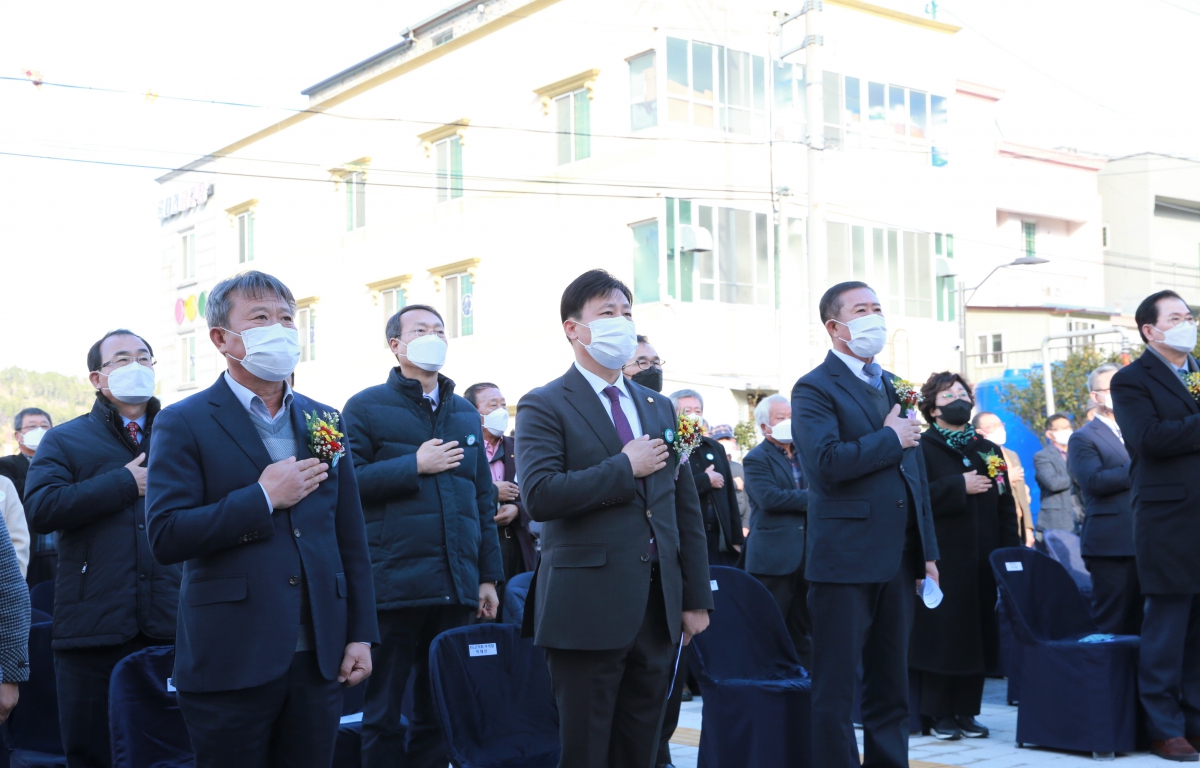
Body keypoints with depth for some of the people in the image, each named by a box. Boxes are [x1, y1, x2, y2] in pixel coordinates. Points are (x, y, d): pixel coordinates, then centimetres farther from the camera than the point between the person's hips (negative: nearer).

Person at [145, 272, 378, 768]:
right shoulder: (184, 424, -3)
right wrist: (263, 498, -15)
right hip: (231, 664, -4)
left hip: (319, 660, 4)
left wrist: (361, 634, 6)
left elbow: (351, 538, 12)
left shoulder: (324, 423, 11)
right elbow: (166, 537, -13)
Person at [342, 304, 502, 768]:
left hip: (456, 587, 5)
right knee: (383, 713, 3)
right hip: (393, 584, -5)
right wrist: (414, 465, -14)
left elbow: (482, 498, 16)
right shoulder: (367, 407, 1)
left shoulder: (466, 413, 17)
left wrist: (489, 575, 12)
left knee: (441, 712, 11)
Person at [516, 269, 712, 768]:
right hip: (589, 609, -5)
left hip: (659, 609, 6)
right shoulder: (544, 407, -4)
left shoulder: (658, 407, 16)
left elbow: (686, 508, 16)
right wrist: (625, 468, -13)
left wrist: (696, 599, 11)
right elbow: (539, 495, -20)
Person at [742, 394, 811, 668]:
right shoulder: (757, 458, -4)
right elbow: (768, 497, -18)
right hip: (773, 558, -6)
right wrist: (810, 498, -12)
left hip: (806, 556, 6)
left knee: (803, 630, 11)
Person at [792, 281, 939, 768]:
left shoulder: (893, 386, 17)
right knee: (835, 689, -1)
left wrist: (927, 553, 15)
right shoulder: (814, 389, -6)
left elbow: (916, 472, 19)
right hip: (845, 560, -7)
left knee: (891, 687, 14)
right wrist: (889, 439, -11)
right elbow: (826, 462, -24)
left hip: (898, 561, 7)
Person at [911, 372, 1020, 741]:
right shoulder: (922, 448, -1)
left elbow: (1006, 506, 13)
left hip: (983, 559, 5)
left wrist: (1010, 552, 4)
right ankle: (940, 714, 7)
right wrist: (959, 486, -16)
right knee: (941, 634, -2)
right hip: (943, 558, -5)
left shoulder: (989, 451, 16)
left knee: (979, 633, 6)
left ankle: (967, 711, 16)